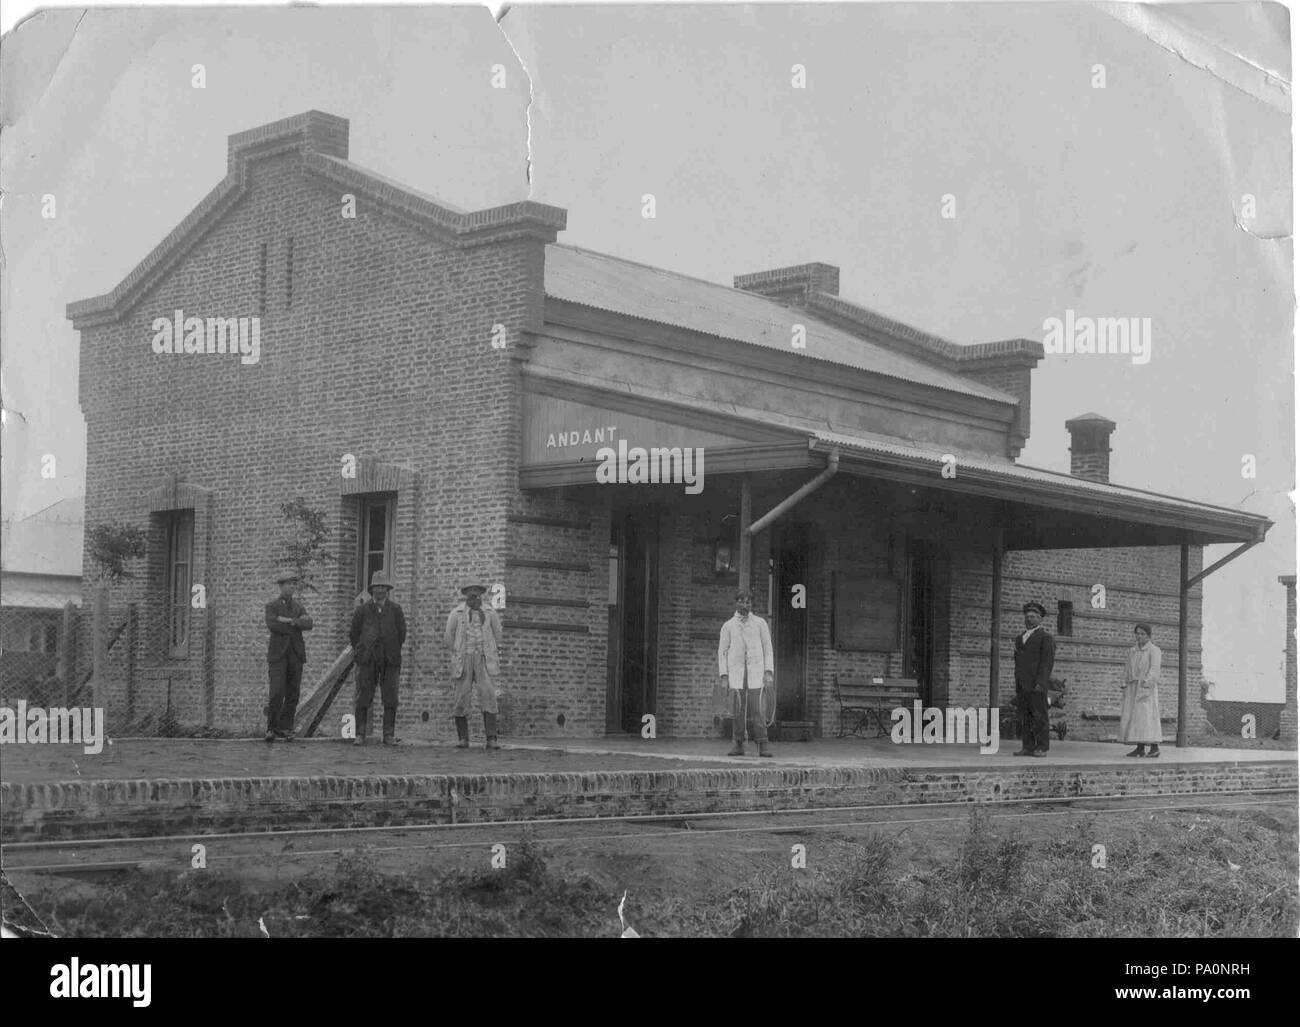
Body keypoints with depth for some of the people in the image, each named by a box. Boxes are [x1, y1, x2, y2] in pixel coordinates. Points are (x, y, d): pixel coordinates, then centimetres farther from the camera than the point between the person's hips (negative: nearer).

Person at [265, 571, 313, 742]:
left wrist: (289, 621, -17)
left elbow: (308, 625, -6)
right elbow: (272, 626, -18)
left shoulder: (299, 607, 13)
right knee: (277, 693, -14)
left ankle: (285, 728, 9)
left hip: (296, 655, 4)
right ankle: (272, 728, -2)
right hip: (278, 655, -4)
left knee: (292, 695, 1)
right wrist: (297, 623, -10)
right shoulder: (271, 606, 2)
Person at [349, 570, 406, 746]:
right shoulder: (362, 609, 6)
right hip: (367, 660, 0)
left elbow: (401, 634, 14)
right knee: (363, 698, -3)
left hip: (390, 661, 0)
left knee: (390, 699, -2)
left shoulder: (395, 609, 6)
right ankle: (360, 735, 1)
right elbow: (354, 634, 14)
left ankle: (389, 735, 3)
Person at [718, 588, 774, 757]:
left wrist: (768, 672, -5)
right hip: (736, 671, 1)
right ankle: (739, 745, 4)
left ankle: (763, 746, -9)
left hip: (755, 671, -1)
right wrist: (723, 676, -2)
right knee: (738, 708, -2)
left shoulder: (760, 623, 7)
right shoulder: (728, 626, 9)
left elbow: (767, 649, 6)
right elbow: (722, 652, 7)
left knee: (755, 709, -10)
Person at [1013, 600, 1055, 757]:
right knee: (1024, 717, 2)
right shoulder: (1020, 638, 22)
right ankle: (1027, 747, 3)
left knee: (1039, 715, -7)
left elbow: (1047, 661, -9)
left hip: (1036, 684, -7)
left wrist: (1040, 683, -19)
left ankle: (1041, 748, -7)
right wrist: (1017, 684, 14)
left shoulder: (1046, 638, -1)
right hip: (1022, 685, 7)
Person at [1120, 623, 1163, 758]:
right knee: (1133, 716, 0)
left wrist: (1147, 681, -25)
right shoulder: (1132, 651, 17)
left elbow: (1154, 669, -13)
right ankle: (1140, 748, 3)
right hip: (1133, 688, 7)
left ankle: (1155, 748, -14)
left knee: (1148, 716, -13)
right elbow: (1127, 669, 17)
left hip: (1147, 687, -6)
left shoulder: (1154, 650, -2)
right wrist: (1124, 685, 5)